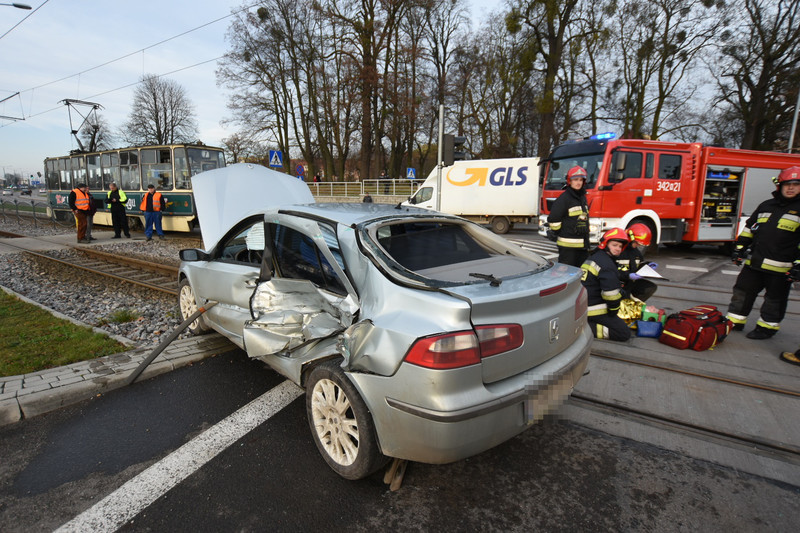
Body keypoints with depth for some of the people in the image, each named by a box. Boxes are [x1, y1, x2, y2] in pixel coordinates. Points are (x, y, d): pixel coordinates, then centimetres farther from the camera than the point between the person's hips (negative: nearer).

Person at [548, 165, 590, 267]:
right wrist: (560, 233, -7)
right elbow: (553, 219, -15)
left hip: (583, 243, 8)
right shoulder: (564, 198, -11)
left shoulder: (583, 197, 16)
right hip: (568, 244, -8)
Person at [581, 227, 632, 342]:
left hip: (581, 306, 10)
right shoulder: (607, 264, -15)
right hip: (593, 309, -10)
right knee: (624, 333, -6)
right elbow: (611, 292, -20)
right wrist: (614, 311, -5)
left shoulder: (593, 257, 17)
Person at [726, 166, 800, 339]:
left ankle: (767, 327, 22)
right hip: (754, 262, 5)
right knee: (742, 290, 8)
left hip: (780, 267, -5)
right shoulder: (766, 206, 12)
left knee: (775, 298, 8)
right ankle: (735, 322, 18)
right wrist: (739, 249, 11)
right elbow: (749, 227, 18)